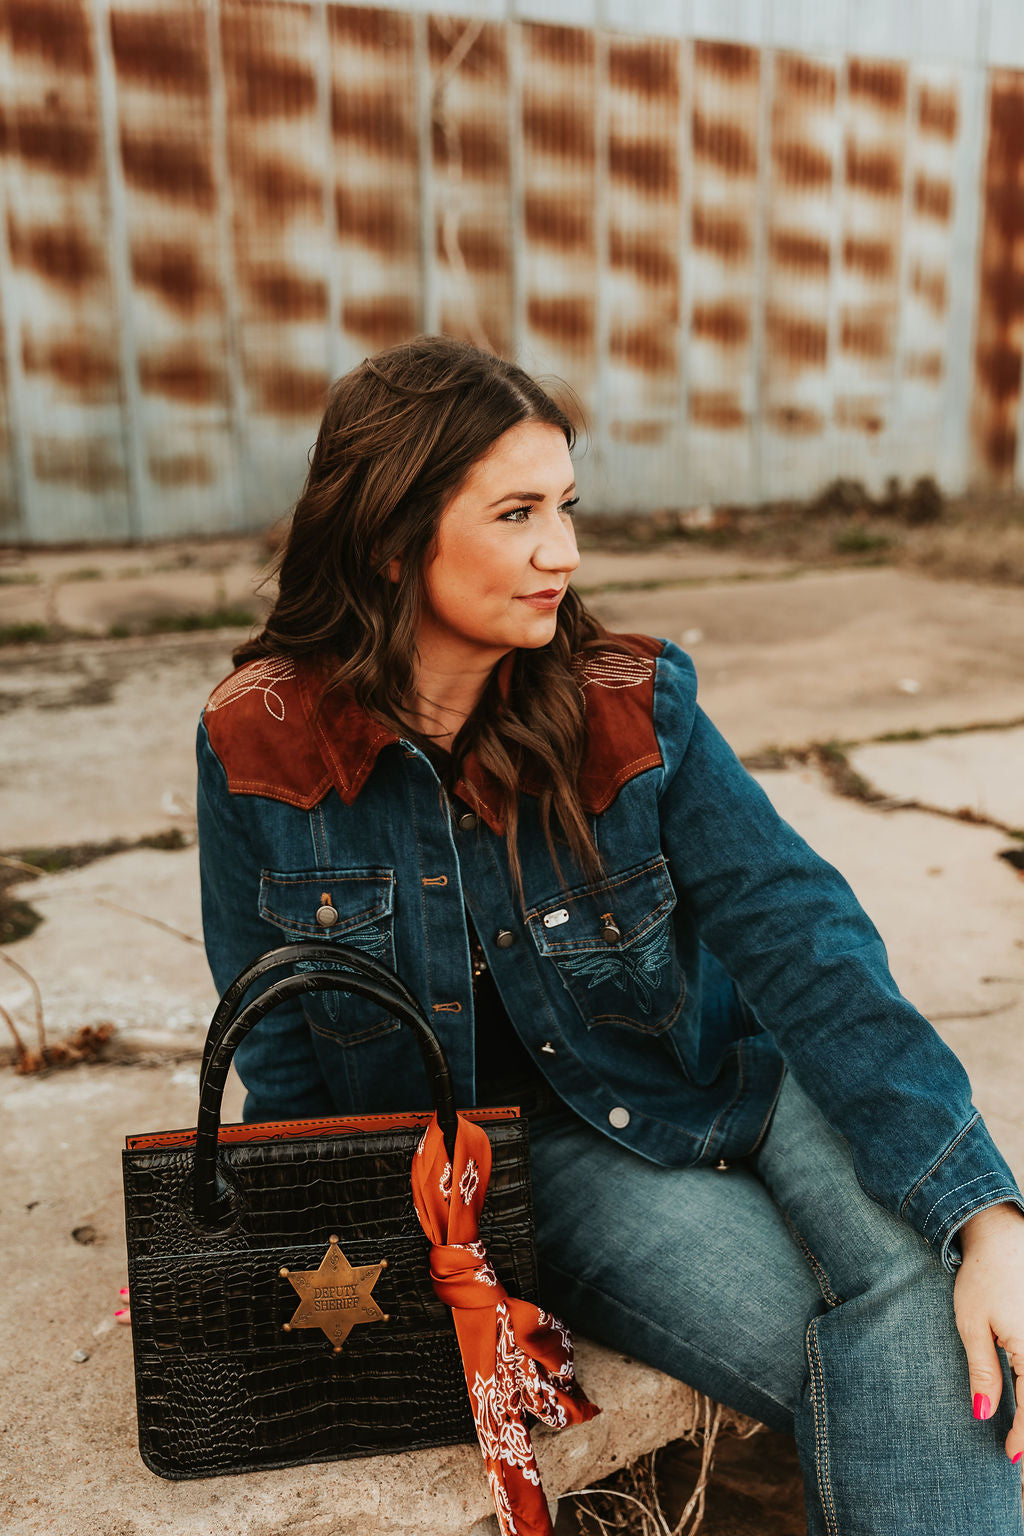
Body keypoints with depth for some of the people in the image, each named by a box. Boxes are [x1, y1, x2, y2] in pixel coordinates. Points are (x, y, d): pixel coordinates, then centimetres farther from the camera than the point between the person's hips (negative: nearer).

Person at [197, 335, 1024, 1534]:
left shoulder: (634, 706, -11)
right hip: (499, 1150, -1)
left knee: (921, 1277, -27)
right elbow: (279, 1053, 1)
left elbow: (799, 941, -17)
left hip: (720, 1076, 2)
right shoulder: (256, 747, -11)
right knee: (839, 1363, -22)